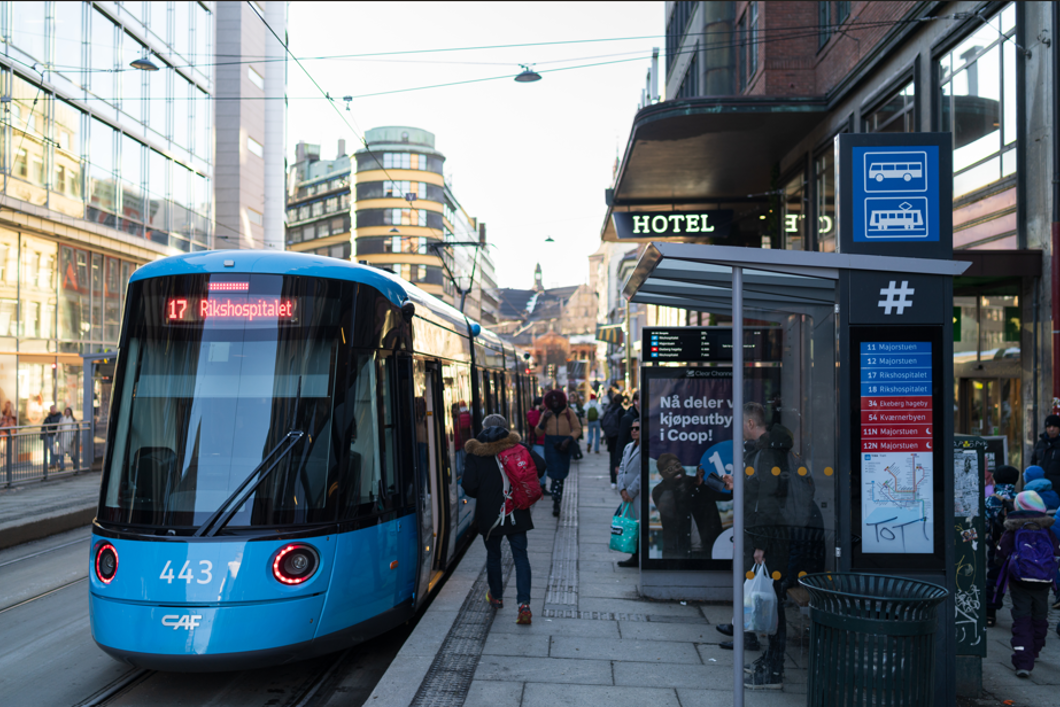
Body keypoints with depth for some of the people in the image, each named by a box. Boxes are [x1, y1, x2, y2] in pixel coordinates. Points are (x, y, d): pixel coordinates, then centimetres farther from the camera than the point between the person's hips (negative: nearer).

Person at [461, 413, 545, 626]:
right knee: (520, 556, 2)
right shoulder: (516, 447, -1)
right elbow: (539, 466, -7)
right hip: (516, 513, 1)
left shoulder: (476, 453, -5)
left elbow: (469, 485, -11)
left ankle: (496, 596, 35)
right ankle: (524, 604, -9)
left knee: (493, 555, 18)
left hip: (489, 515, 0)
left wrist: (481, 495, 11)